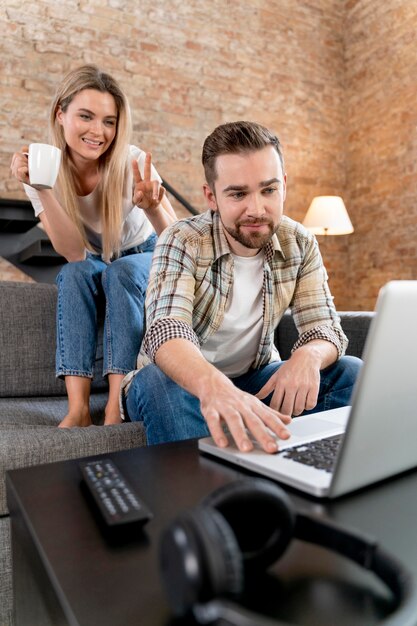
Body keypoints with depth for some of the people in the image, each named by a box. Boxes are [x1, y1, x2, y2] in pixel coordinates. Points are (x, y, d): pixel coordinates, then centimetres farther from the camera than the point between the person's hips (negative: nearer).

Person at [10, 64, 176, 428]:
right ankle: (78, 408, -31)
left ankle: (117, 407, -32)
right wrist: (41, 190, -37)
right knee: (76, 273, -30)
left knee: (121, 272, -32)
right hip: (91, 265, 1)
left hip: (143, 258, -1)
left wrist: (152, 208, -46)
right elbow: (75, 254, -26)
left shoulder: (132, 162, -22)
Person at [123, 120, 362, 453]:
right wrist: (214, 387, -58)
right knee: (159, 381, -36)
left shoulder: (300, 244, -7)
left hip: (256, 380, 4)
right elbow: (166, 330, -36)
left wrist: (308, 355, -34)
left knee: (350, 372, -15)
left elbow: (325, 327, -8)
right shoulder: (182, 242, -20)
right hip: (189, 383, -3)